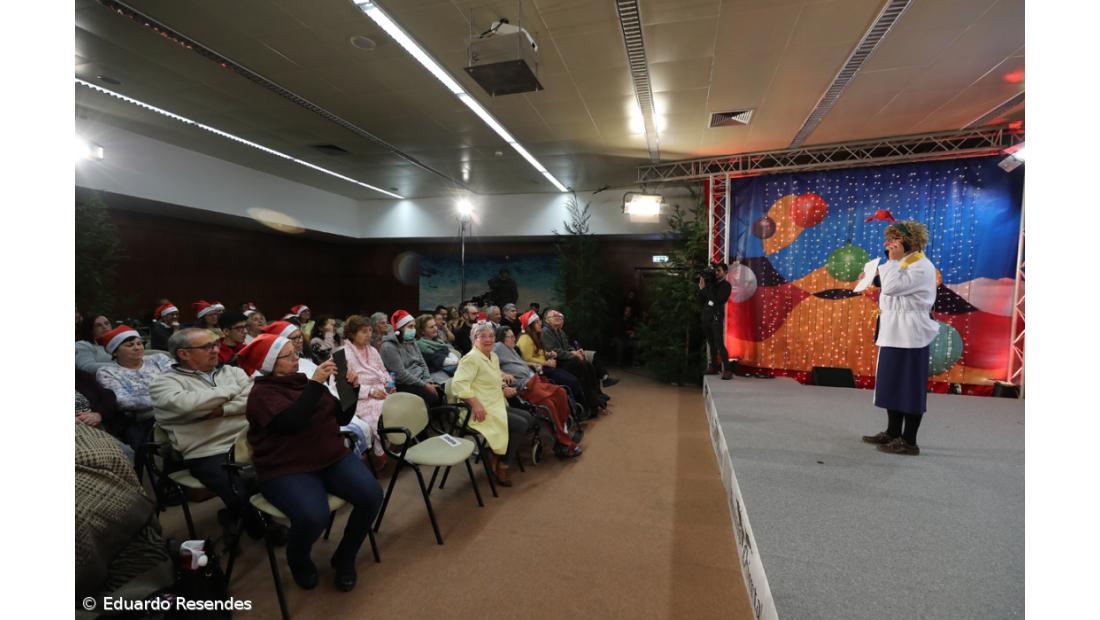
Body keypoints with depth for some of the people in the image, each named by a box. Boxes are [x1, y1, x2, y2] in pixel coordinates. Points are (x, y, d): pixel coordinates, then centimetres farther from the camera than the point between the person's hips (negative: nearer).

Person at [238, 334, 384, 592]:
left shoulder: (304, 382, 12)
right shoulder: (262, 393, -5)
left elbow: (342, 417, 11)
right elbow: (291, 422, -25)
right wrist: (315, 383, -26)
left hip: (332, 457, 5)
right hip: (287, 469, -5)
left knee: (371, 495, -19)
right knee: (313, 517, -32)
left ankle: (345, 558, 8)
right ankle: (299, 561, 6)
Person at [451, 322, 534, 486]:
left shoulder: (494, 357, 14)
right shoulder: (471, 358, -15)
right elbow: (458, 384, -25)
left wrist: (504, 389, 8)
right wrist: (475, 403, -31)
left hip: (496, 405, 10)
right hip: (482, 411, -10)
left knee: (529, 418, 6)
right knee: (521, 424, -17)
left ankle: (495, 454, 8)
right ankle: (502, 465, 1)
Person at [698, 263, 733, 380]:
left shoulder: (726, 285, -3)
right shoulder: (711, 283, 13)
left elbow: (717, 300, -16)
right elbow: (701, 300, 11)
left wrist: (704, 288, -14)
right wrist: (701, 289, -4)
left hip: (717, 318, -6)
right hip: (706, 317, 6)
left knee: (719, 344, -11)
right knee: (711, 344, 10)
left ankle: (727, 370, -10)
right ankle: (713, 367, 17)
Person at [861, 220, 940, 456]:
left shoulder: (922, 267, -12)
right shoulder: (903, 264, 17)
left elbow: (891, 286, -23)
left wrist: (892, 260, -15)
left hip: (910, 335, -10)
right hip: (894, 332, 10)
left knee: (910, 386, -3)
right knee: (892, 383, 14)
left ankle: (909, 441, 5)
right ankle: (892, 433, 24)